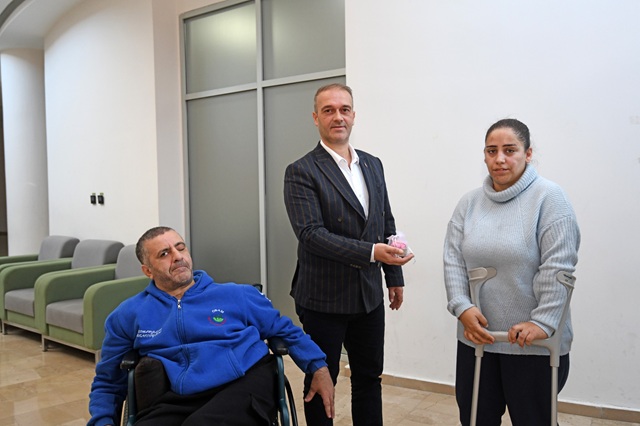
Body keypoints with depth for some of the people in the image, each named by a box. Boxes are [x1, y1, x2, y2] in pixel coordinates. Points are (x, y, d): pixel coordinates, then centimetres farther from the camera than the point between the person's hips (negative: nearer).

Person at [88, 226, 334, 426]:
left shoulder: (236, 295, 14)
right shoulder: (128, 316, 16)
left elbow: (285, 330, 20)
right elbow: (108, 382, 24)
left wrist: (319, 367, 8)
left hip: (245, 384, -1)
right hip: (177, 400, 2)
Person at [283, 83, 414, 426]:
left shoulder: (373, 165, 8)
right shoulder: (301, 173, -11)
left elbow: (387, 223, 13)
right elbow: (311, 234, -21)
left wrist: (394, 276, 13)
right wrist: (371, 252, -28)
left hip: (370, 295, 6)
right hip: (325, 298, -5)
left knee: (369, 377, 17)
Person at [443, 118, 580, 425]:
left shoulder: (548, 197, -8)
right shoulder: (469, 203, 6)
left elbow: (557, 266, -14)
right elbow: (453, 260, 2)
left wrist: (543, 323, -18)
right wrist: (462, 307, -10)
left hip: (533, 343, -4)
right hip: (476, 336, 4)